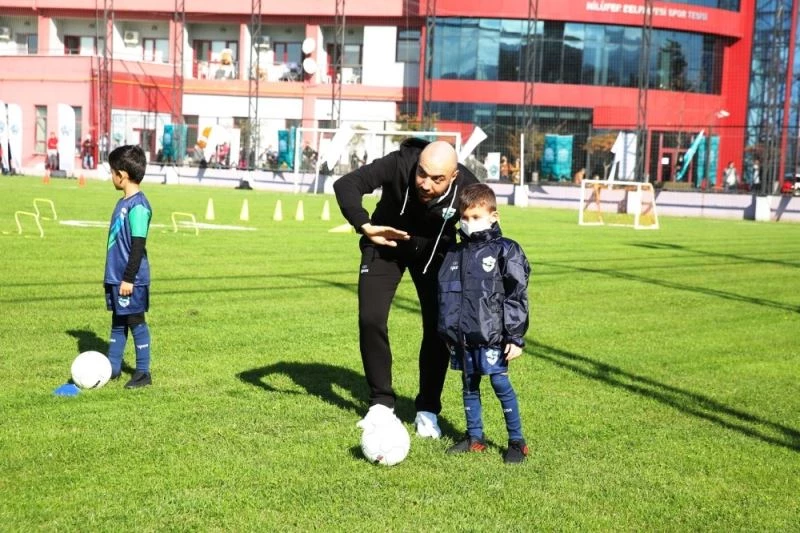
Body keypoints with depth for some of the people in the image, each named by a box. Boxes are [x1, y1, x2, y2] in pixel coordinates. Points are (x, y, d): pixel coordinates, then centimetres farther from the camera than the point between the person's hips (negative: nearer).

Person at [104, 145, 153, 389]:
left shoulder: (138, 206, -18)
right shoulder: (123, 202, 11)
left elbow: (138, 245, -20)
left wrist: (129, 278, -19)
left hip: (131, 280, -9)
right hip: (116, 277, 9)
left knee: (136, 323, 1)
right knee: (118, 322, 16)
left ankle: (143, 373, 11)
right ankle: (113, 368, 25)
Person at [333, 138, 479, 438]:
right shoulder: (399, 165, -36)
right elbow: (346, 184, -40)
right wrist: (365, 226, -53)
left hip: (434, 253, 1)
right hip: (386, 246, 0)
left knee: (438, 327, -6)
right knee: (370, 319, -9)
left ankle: (427, 410, 11)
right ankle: (382, 404, 7)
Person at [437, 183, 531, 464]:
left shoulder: (505, 251, -7)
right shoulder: (455, 253, 10)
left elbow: (517, 296, -8)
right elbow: (445, 294, 17)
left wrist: (515, 338, -10)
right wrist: (447, 333, 17)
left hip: (491, 335, -5)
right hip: (462, 336, 6)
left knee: (501, 384, -3)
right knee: (469, 386, 13)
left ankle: (517, 441, 10)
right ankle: (474, 437, 27)